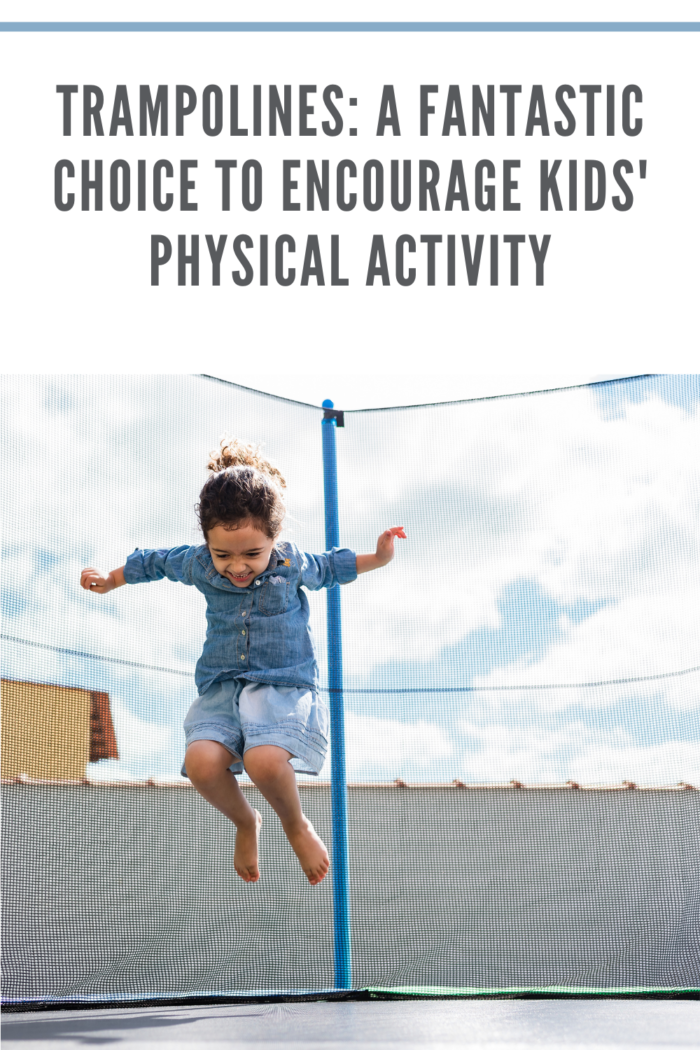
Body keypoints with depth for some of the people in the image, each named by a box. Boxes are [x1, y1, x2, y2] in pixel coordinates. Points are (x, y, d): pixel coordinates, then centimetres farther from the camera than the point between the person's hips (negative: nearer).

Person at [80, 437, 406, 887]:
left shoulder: (293, 564, -6)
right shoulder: (198, 565, -2)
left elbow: (330, 567, 17)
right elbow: (157, 562, 20)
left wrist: (378, 559, 7)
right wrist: (111, 579, 26)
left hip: (285, 685, -3)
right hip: (221, 687, 3)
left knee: (264, 759, -34)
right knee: (201, 761, -28)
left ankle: (296, 824, 1)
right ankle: (245, 821, 7)